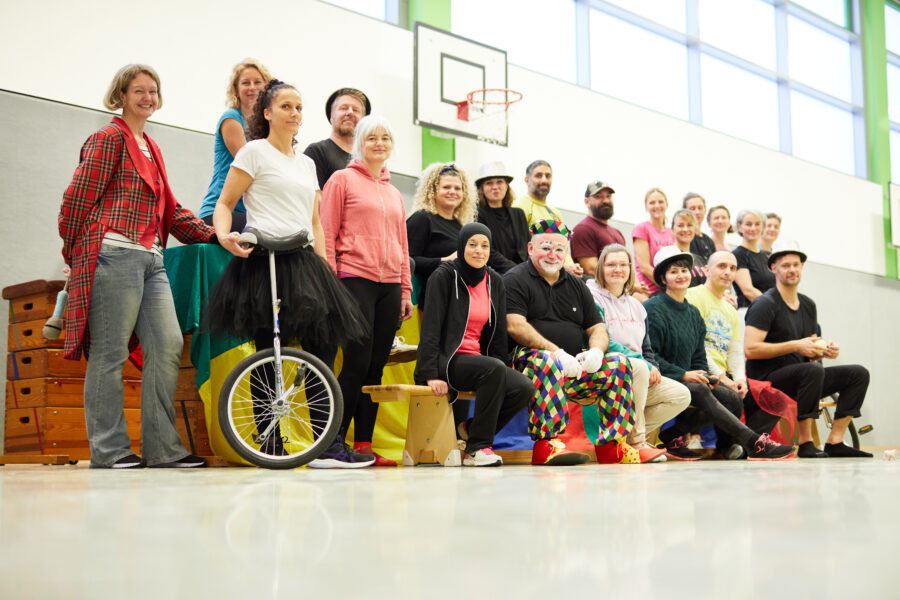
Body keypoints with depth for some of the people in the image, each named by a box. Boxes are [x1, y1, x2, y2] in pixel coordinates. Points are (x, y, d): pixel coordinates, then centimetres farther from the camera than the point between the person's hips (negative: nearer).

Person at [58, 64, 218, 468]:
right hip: (114, 255, -8)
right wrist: (74, 256, 1)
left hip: (151, 258, 8)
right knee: (110, 353, -4)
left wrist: (215, 235, 15)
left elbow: (168, 210, 23)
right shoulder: (109, 139, 0)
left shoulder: (151, 148, 24)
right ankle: (108, 449, 3)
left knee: (167, 346, 0)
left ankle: (162, 448, 5)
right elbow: (78, 199, -4)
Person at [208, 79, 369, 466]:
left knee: (321, 346, -3)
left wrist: (324, 263, 12)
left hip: (303, 260, 6)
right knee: (269, 353, -6)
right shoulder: (254, 151, 4)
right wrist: (225, 236, -20)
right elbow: (224, 203, 0)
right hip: (265, 260, -6)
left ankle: (328, 445, -4)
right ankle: (270, 445, 2)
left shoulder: (306, 163, 23)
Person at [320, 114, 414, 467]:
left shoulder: (394, 193, 21)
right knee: (358, 364, -11)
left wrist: (406, 291, 16)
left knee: (376, 367, 3)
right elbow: (326, 236, -1)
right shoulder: (342, 179, 4)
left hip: (389, 285, 6)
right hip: (355, 281, -5)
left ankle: (364, 445, 7)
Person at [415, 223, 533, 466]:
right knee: (494, 369, -34)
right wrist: (431, 374, -19)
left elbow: (498, 332, 15)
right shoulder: (444, 276, -5)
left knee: (524, 388, -19)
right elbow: (431, 327, -10)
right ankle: (477, 448, -23)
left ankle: (469, 429, 1)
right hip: (446, 359, -6)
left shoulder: (494, 282, 13)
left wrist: (502, 378, 7)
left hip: (475, 359, 6)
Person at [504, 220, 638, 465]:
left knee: (618, 363, -13)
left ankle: (610, 444, -16)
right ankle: (545, 444, -40)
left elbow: (598, 329, 18)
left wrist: (596, 351, -7)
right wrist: (556, 352, -22)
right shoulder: (515, 280, 3)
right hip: (529, 360, -6)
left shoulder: (576, 285, 22)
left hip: (574, 368, 6)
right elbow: (515, 326, -12)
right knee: (547, 362, -38)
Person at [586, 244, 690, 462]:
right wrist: (644, 364, -17)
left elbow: (646, 347, 23)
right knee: (638, 367, -37)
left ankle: (623, 436, -10)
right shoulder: (592, 298, -5)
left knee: (681, 395, -10)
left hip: (641, 378, 8)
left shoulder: (636, 306, 20)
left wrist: (653, 367, -1)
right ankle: (637, 441, -26)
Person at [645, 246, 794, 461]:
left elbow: (699, 357, 19)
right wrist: (683, 375, -18)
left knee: (732, 399, -16)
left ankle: (672, 435, -13)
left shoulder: (693, 313, 19)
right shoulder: (654, 308, -4)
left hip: (687, 380, 8)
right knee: (701, 393, -34)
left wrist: (703, 376, -3)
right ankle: (753, 443, -33)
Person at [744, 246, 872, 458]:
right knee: (814, 370, -35)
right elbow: (750, 349, -20)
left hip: (799, 380, 8)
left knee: (859, 373, 0)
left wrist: (825, 350, -3)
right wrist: (796, 346, -20)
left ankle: (835, 442, -7)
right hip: (768, 380, -8)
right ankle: (805, 444, -27)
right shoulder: (765, 304, -10)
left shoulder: (808, 305, 15)